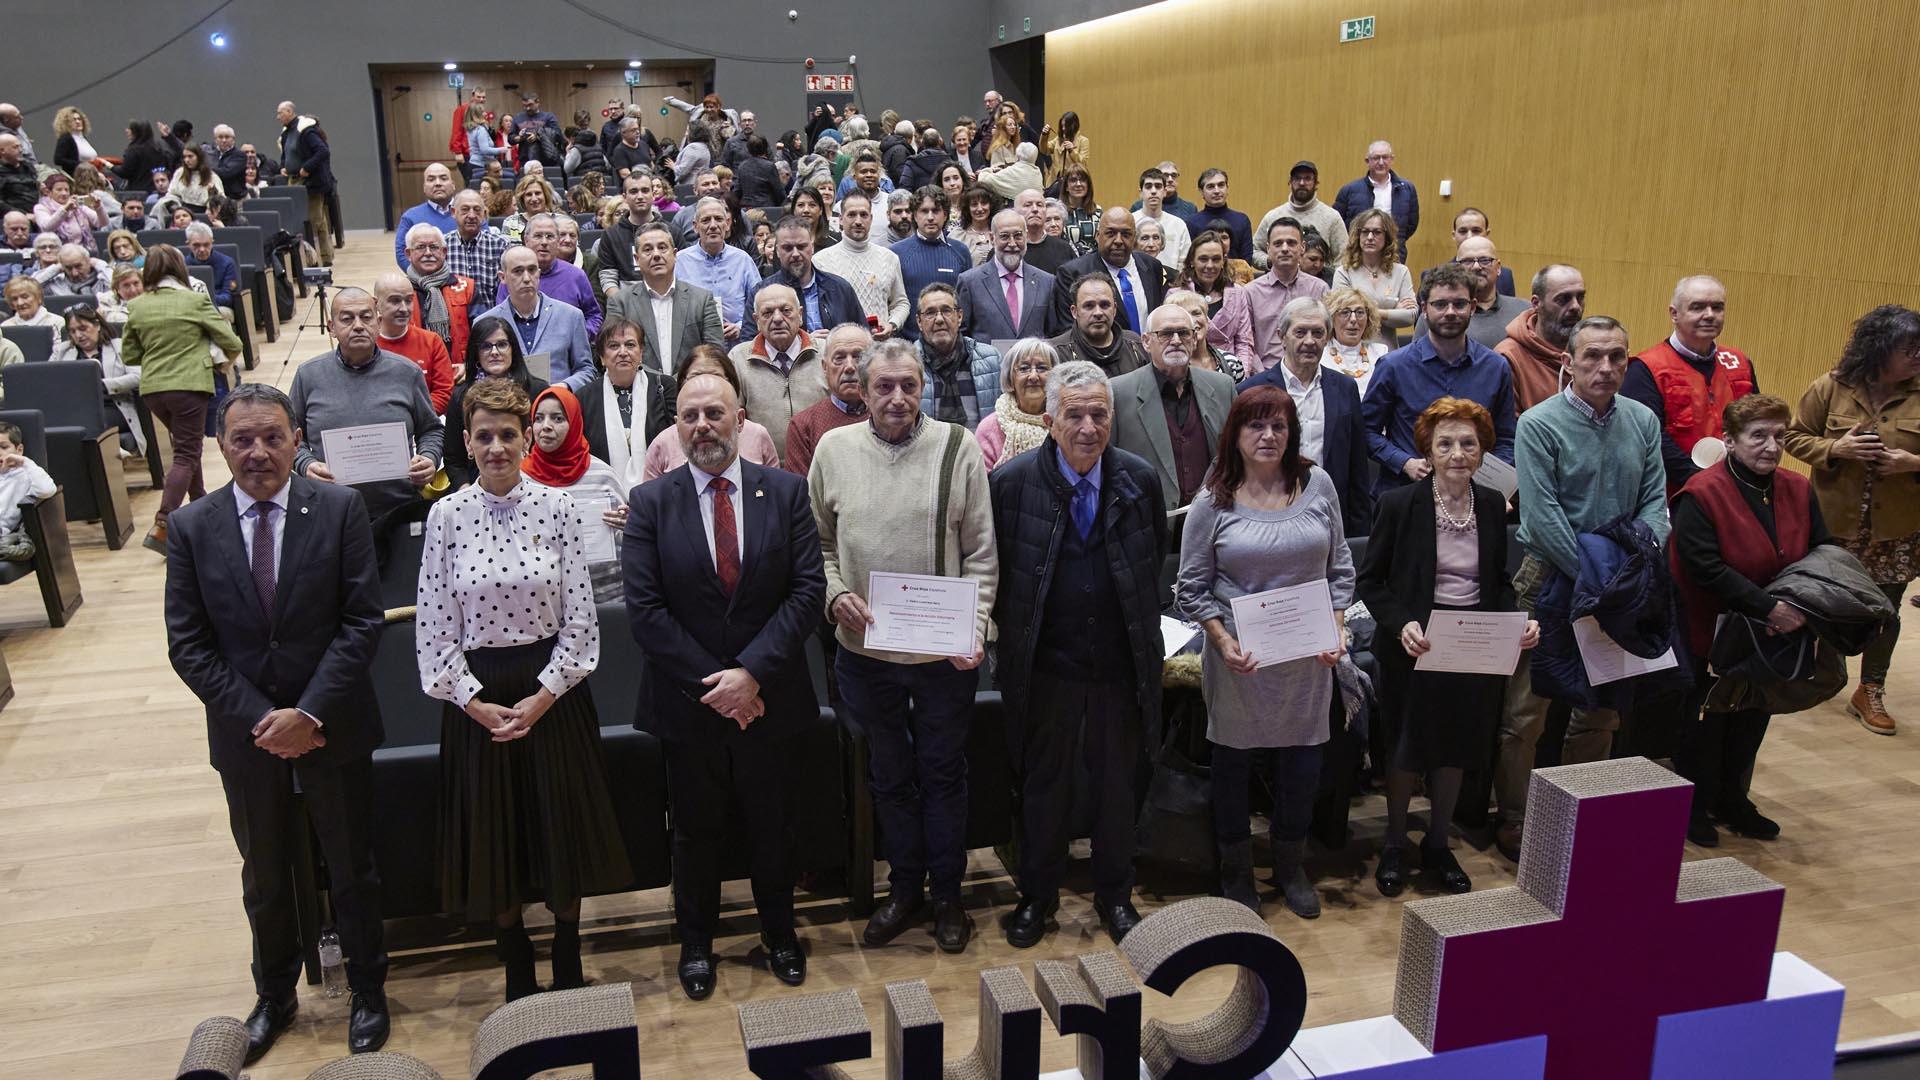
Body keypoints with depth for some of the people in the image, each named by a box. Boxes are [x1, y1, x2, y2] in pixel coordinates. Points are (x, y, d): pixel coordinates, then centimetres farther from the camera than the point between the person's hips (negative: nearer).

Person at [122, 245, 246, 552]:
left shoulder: (137, 307, 4)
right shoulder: (195, 301, -7)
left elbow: (128, 356, 10)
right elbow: (231, 344, -4)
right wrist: (229, 354, 18)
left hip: (152, 388, 5)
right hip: (189, 385, -5)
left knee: (187, 447, 24)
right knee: (185, 455, -3)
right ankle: (162, 526, -15)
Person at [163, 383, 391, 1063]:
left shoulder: (341, 510, -10)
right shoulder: (192, 529, -4)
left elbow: (361, 621, -12)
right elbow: (188, 645, -4)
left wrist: (309, 714, -19)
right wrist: (260, 718, -14)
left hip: (334, 728, -2)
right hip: (246, 736, 2)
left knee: (353, 871, 15)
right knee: (264, 878, 20)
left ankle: (367, 992, 35)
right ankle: (274, 997, 42)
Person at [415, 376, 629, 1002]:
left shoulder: (556, 508, -5)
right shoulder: (447, 515, -4)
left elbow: (580, 616, -5)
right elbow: (435, 626, -3)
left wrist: (544, 696, -11)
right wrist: (474, 702, -8)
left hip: (553, 689, 0)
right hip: (476, 695, 1)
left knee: (564, 828, 10)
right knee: (493, 834, 10)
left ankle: (568, 967, 30)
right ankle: (517, 970, 30)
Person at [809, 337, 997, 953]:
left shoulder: (957, 448, -5)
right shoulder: (834, 450, 0)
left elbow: (981, 552, -3)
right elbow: (819, 541, 8)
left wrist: (975, 626, -13)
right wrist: (835, 594, -9)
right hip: (864, 649, 2)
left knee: (943, 773, 13)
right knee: (889, 776, 17)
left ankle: (947, 894, 30)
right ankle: (904, 889, 34)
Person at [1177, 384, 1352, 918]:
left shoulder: (1317, 484, 0)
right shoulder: (1214, 502, -6)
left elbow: (1340, 566, 7)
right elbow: (1192, 587, -2)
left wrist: (1337, 626, -4)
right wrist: (1223, 640, -13)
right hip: (1240, 656, -2)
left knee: (1301, 761, 11)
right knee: (1234, 760, 11)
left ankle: (1291, 867, 34)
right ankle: (1236, 871, 31)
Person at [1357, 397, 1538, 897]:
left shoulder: (1493, 505, 1)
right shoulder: (1400, 504, -12)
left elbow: (1500, 580, 11)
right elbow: (1369, 581, -8)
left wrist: (1519, 621, -7)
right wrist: (1401, 624, -23)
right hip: (1416, 648, -4)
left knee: (1456, 750, 15)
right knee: (1407, 750, 9)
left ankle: (1437, 846, 35)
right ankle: (1394, 846, 31)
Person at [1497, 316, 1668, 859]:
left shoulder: (1643, 421, 5)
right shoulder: (1539, 424, -11)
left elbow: (1655, 501, 3)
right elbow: (1542, 515, -17)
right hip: (1550, 581, -5)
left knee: (1602, 710, 15)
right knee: (1525, 713, -1)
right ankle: (1514, 826, 12)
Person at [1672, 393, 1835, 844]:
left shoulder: (1798, 490, 2)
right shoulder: (1701, 494, -19)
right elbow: (1705, 568, -25)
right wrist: (1768, 606, -29)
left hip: (1774, 636, 7)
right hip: (1713, 634, -6)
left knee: (1753, 719, 18)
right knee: (1706, 721, 6)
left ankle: (1733, 801, 36)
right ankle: (1693, 808, 23)